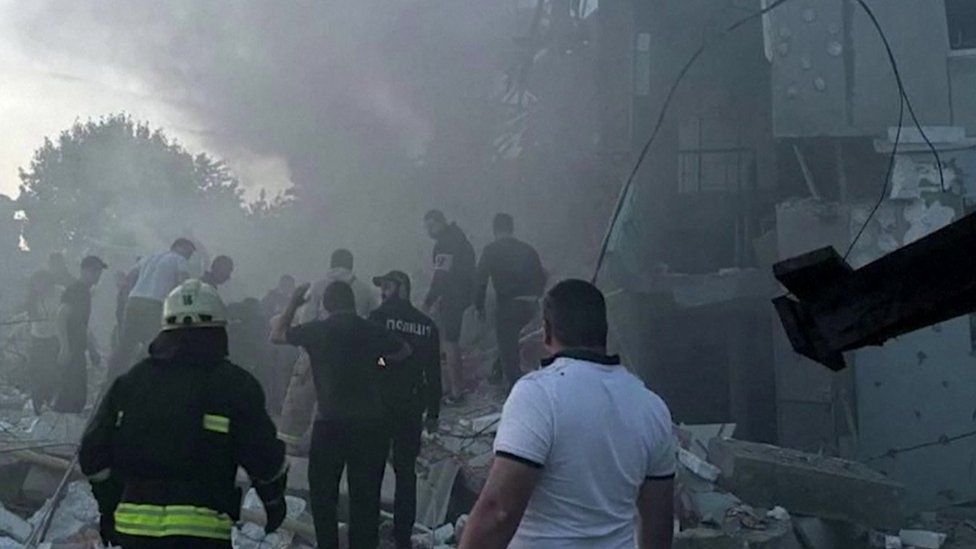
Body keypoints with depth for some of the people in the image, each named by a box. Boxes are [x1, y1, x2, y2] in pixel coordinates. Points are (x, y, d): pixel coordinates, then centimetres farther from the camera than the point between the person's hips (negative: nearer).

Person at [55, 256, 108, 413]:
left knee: (80, 394, 11)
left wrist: (91, 349, 25)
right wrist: (65, 348, -27)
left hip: (78, 350, 10)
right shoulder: (73, 291, -11)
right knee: (72, 392, -13)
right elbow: (61, 317, -21)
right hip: (70, 351, -10)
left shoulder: (85, 292, 18)